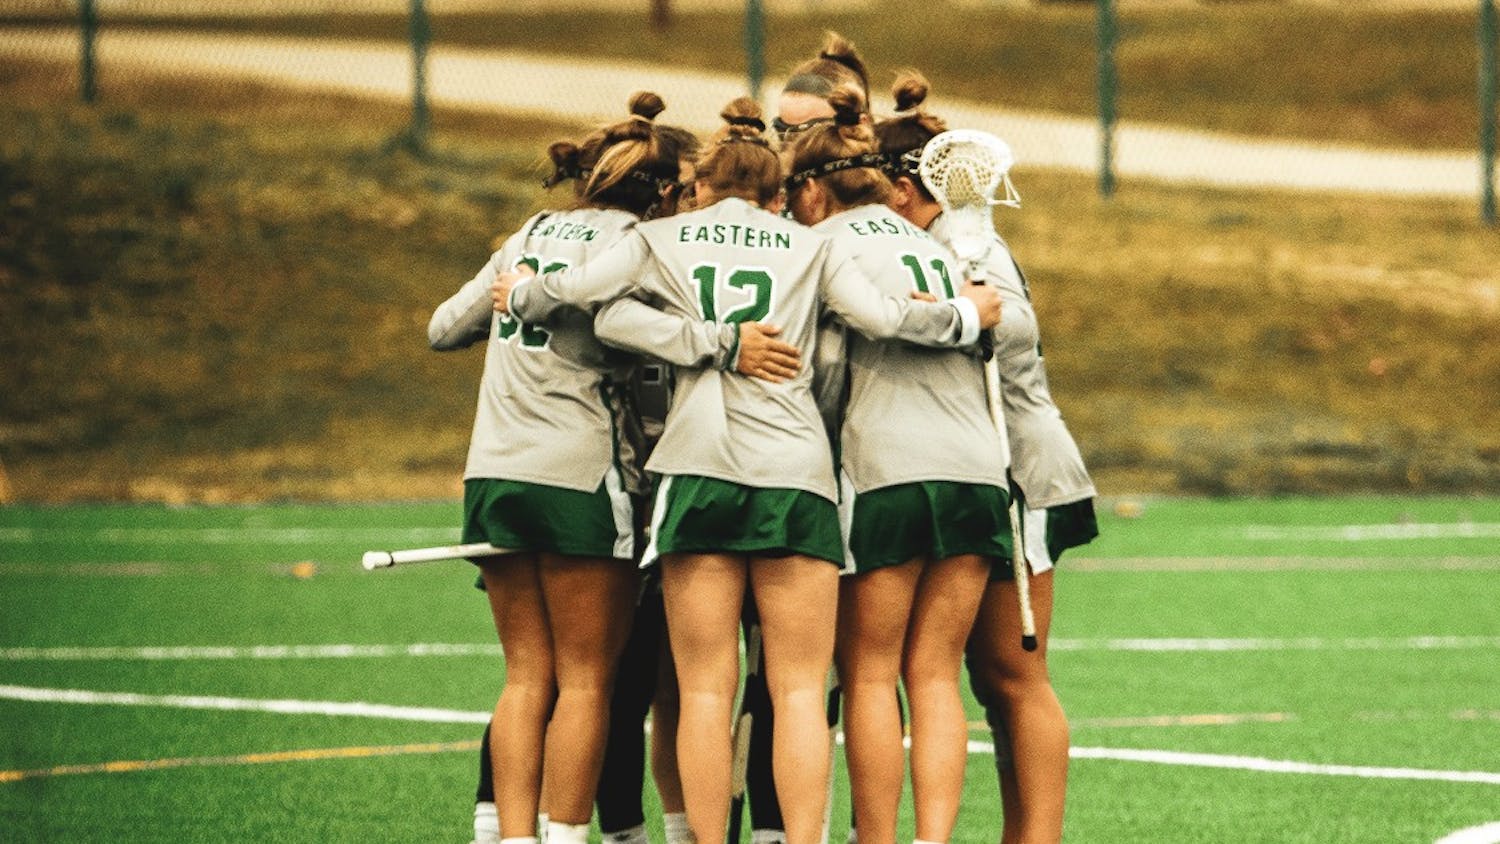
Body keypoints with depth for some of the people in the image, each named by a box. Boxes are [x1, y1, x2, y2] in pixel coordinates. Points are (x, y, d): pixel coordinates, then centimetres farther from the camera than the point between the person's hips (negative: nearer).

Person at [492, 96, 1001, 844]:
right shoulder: (809, 247, 14)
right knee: (799, 690, -1)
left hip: (697, 472, 0)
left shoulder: (662, 238, 13)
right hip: (795, 473, 0)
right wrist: (968, 317, 18)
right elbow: (884, 317, 2)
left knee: (704, 690, 1)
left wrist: (518, 296, 23)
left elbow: (570, 290, 2)